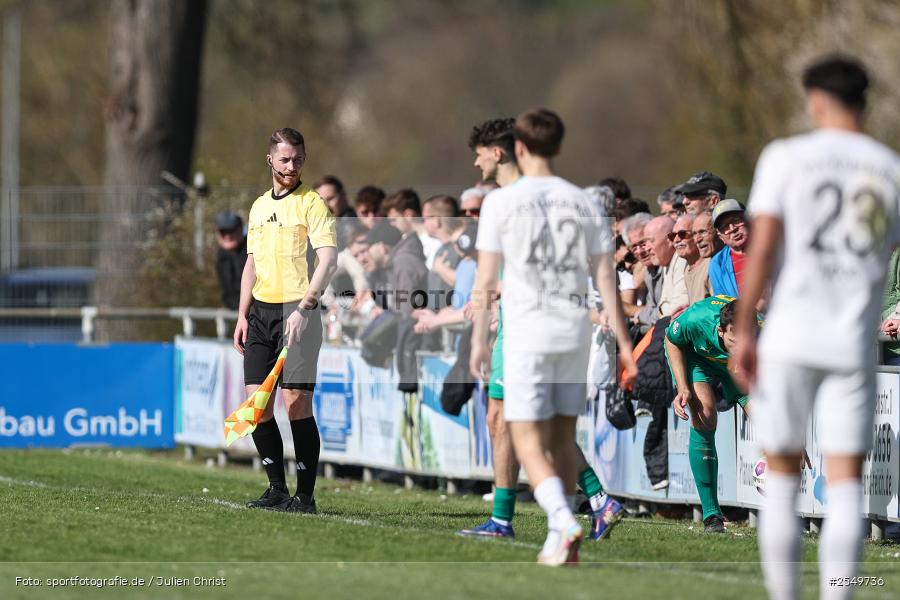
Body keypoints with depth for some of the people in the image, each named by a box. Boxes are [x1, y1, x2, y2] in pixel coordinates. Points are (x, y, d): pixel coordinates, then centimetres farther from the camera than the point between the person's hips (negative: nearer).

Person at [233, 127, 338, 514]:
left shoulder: (312, 204, -3)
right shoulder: (259, 207, 18)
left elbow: (328, 259, -13)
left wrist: (304, 308, -22)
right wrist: (243, 315, 14)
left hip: (297, 312, -6)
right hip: (260, 311, 6)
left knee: (297, 403, -11)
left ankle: (305, 494, -6)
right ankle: (277, 489, 13)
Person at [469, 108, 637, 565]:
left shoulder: (501, 202, -4)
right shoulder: (583, 203, 6)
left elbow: (485, 279, -4)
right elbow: (606, 278, 5)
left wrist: (478, 339, 4)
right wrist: (623, 342, 7)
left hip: (526, 334, -4)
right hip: (576, 331, 4)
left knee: (528, 442, -3)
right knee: (563, 436, 15)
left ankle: (565, 523, -26)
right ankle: (559, 542, 16)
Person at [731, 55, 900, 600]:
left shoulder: (785, 157, -1)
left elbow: (761, 250, -7)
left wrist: (742, 333, -5)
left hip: (790, 336, -1)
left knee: (782, 474, 11)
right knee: (845, 483, 1)